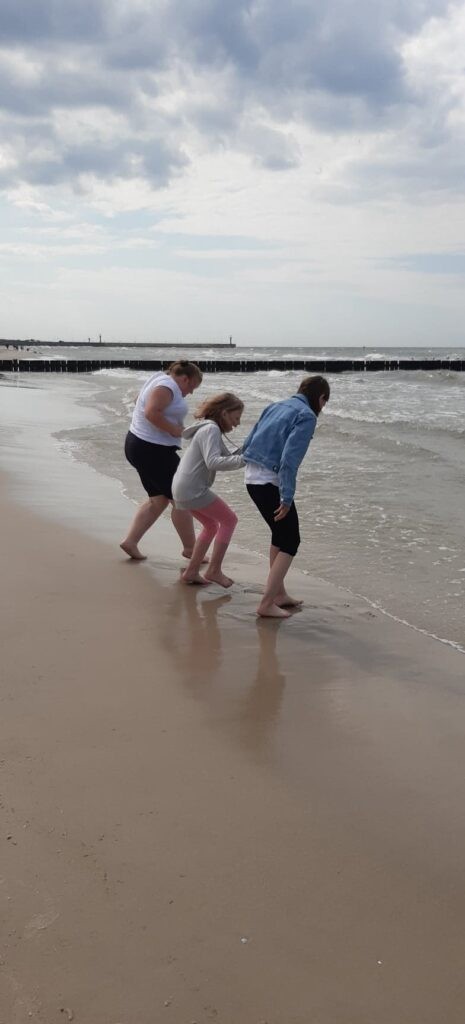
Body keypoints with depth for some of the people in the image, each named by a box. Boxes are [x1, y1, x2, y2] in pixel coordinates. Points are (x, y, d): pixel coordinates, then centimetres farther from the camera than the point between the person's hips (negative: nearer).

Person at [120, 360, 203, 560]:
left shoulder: (161, 381, 17)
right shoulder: (166, 386, -15)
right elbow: (152, 412, -28)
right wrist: (175, 430, -19)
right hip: (152, 450, -11)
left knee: (159, 499, 15)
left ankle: (130, 541, 12)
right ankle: (190, 549, 10)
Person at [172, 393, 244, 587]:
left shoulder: (210, 429, 18)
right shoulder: (211, 429, -14)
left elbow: (226, 457, 18)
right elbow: (213, 462, -28)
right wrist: (244, 459, -32)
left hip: (183, 489, 10)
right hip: (193, 490, -10)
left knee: (211, 525, 22)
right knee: (229, 520, -1)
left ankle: (191, 572, 23)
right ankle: (214, 570, 2)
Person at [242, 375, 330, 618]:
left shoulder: (276, 406, 15)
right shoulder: (307, 416, -8)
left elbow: (247, 444, 15)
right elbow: (290, 459, -19)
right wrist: (286, 497, -20)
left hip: (252, 477, 8)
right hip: (271, 482, -8)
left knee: (280, 535, 23)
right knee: (290, 542, 3)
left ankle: (278, 593, 32)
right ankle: (267, 603, -1)